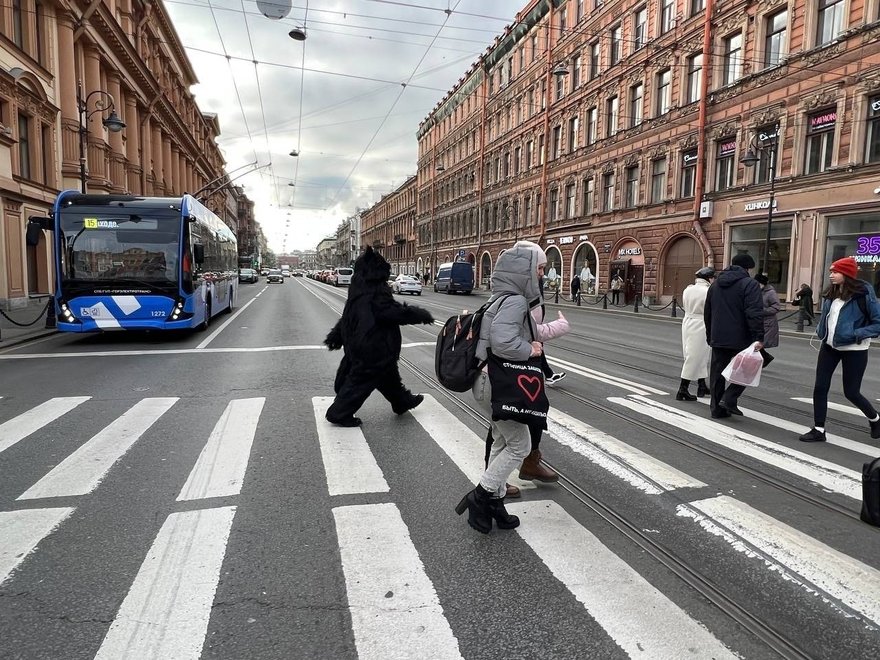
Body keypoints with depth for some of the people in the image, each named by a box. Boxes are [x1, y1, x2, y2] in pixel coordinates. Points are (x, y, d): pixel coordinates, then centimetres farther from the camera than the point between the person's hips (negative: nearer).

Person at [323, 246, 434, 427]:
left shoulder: (359, 289, 5)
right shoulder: (376, 293, -24)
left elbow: (348, 316, 13)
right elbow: (397, 311, -23)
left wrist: (336, 336, 20)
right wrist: (422, 315, -11)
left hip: (359, 343, 10)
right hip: (373, 349, -10)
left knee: (388, 373, 24)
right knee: (362, 379, 2)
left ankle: (403, 401, 41)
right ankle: (339, 414, 12)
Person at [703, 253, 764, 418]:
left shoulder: (715, 284, 14)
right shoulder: (749, 284, -8)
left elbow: (707, 312, 19)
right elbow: (755, 313, -18)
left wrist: (710, 336, 24)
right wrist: (758, 337, -19)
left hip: (718, 338, 6)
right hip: (741, 339, -6)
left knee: (717, 373, 10)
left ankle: (716, 407, 12)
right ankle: (729, 399, -3)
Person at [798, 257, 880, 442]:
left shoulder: (863, 294, -14)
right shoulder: (830, 294, 4)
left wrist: (856, 334, -23)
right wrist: (820, 330, 4)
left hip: (853, 350, -5)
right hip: (829, 346, 6)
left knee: (851, 392, 5)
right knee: (820, 387, 1)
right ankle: (818, 430, 10)